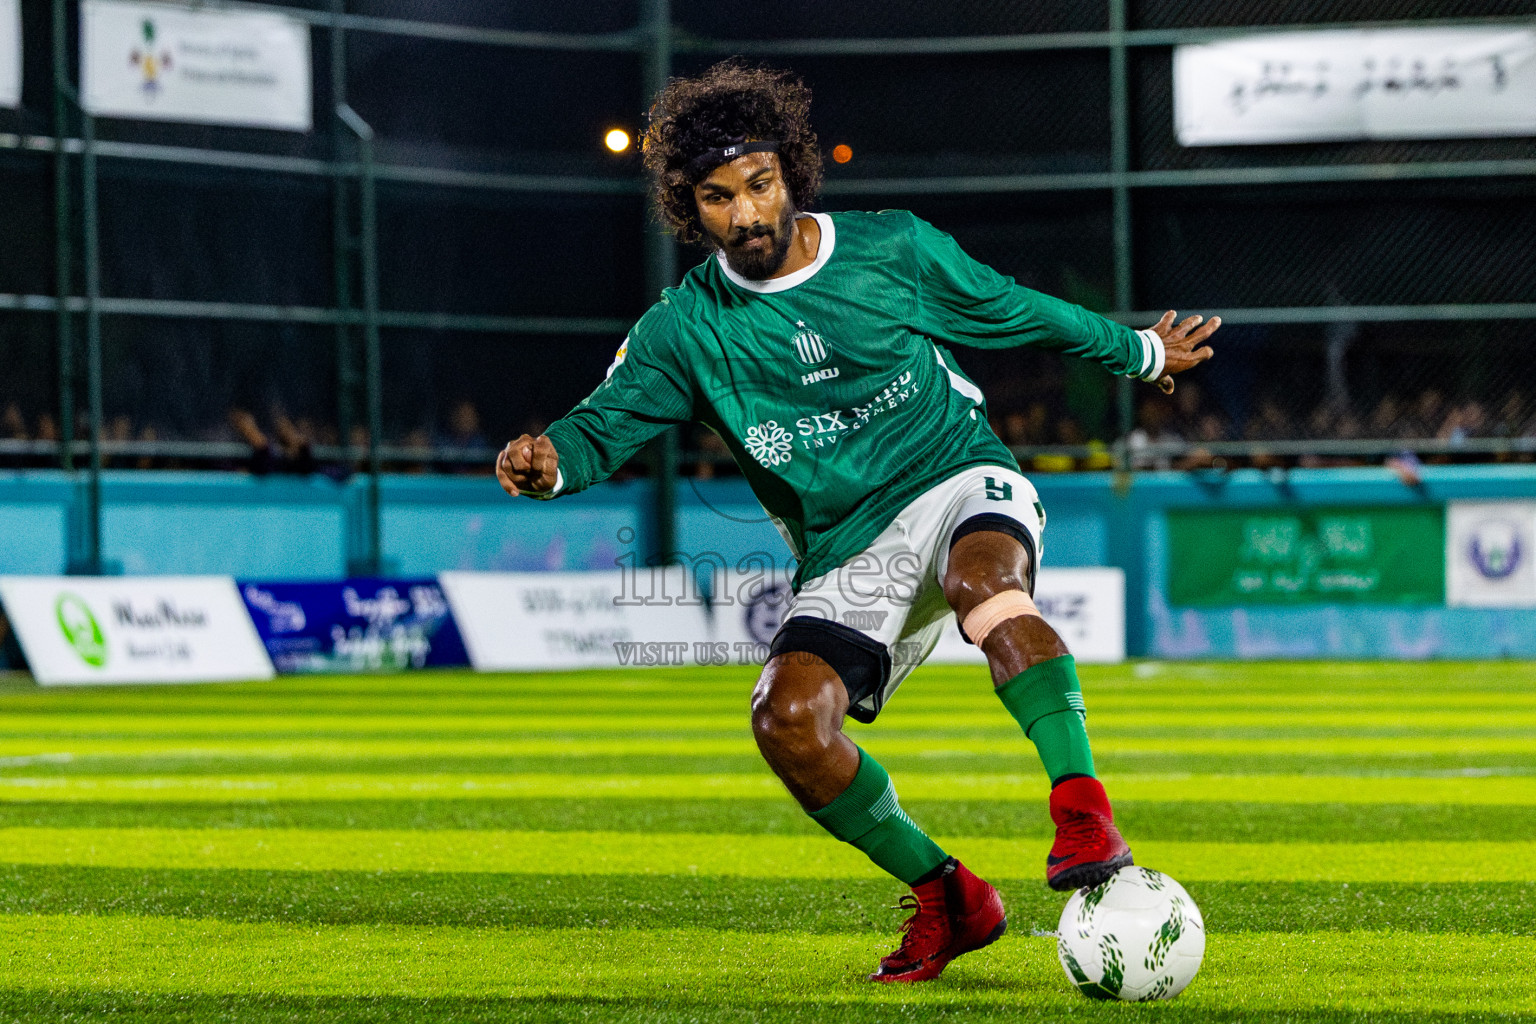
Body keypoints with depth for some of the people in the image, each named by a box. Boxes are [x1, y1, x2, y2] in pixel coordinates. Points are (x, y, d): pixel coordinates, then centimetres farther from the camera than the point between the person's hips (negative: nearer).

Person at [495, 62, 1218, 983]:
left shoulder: (894, 249, 0)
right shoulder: (686, 329, 0)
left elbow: (1015, 312, 15)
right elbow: (603, 428, -4)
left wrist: (1139, 352, 27)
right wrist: (549, 462, -28)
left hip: (961, 485, -2)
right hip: (845, 555, 2)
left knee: (982, 574, -39)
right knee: (789, 719, -22)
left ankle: (1085, 818, -48)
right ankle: (946, 897, -4)